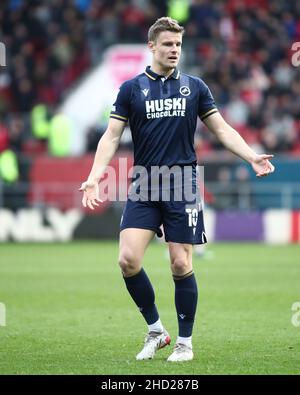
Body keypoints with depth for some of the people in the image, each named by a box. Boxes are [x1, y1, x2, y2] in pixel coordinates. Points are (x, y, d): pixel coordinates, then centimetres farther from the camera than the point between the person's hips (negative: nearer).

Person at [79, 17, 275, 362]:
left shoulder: (194, 87, 8)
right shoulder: (131, 88, 4)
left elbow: (222, 129, 10)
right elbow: (112, 136, 1)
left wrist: (252, 156, -5)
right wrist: (94, 177, -12)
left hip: (182, 188, 0)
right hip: (143, 188, 0)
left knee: (181, 265, -1)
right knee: (128, 260, -13)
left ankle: (184, 342, 13)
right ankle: (155, 330, 7)